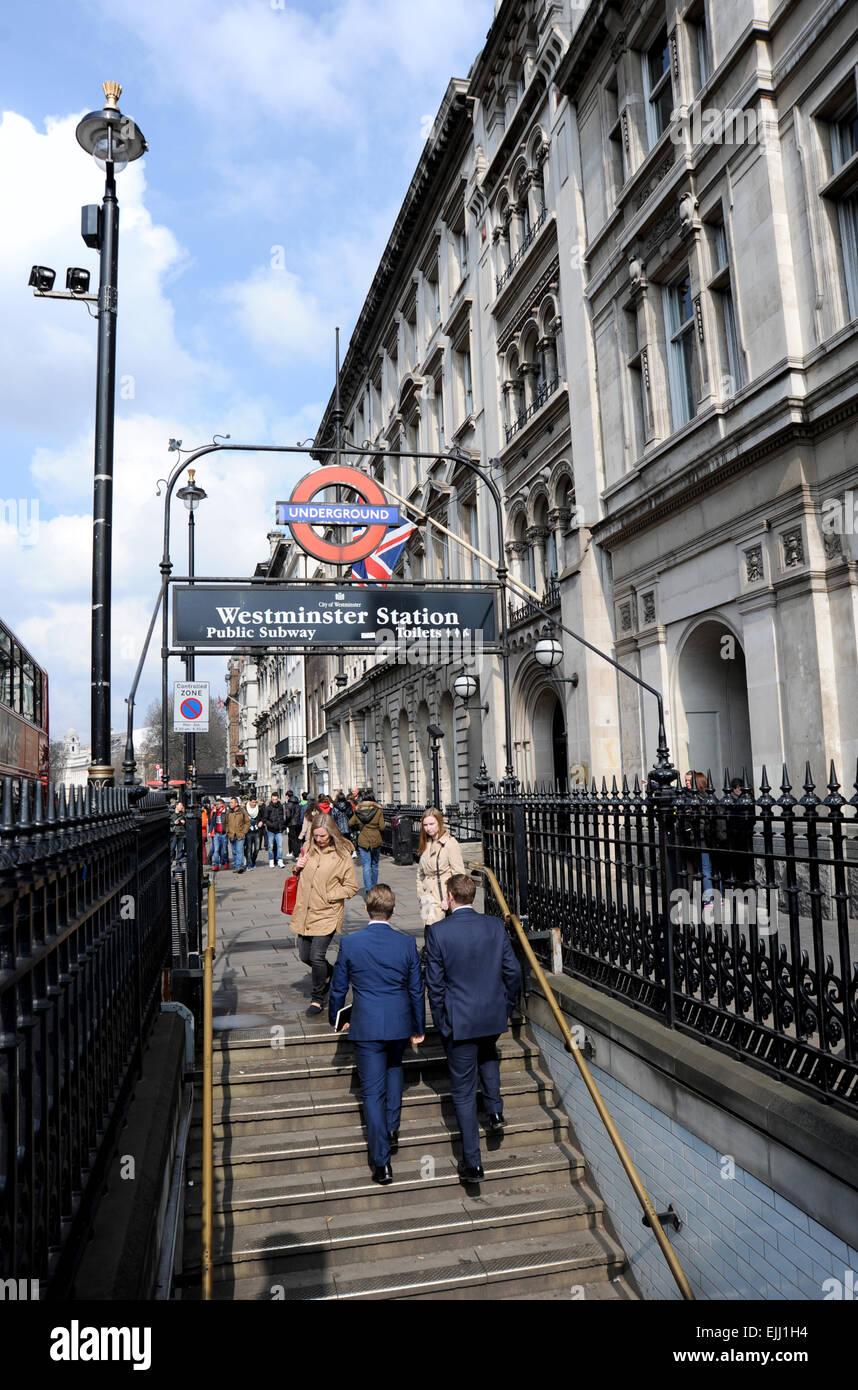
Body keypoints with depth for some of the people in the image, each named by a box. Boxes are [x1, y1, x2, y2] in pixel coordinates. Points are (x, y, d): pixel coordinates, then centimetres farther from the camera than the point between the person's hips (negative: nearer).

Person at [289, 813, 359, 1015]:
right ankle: (330, 973, 41)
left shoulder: (342, 855, -7)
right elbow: (300, 877, 22)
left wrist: (329, 896, -14)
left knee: (317, 956, -11)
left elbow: (351, 887, -4)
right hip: (305, 913, 6)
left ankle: (317, 999, 10)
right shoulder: (310, 851, 8)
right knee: (305, 956, 11)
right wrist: (298, 868, 0)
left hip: (326, 914, -6)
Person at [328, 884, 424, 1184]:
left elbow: (338, 988, 0)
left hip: (366, 1027, -2)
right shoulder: (407, 944, -7)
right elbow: (416, 990, 2)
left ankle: (381, 1162, 7)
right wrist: (419, 1028, 14)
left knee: (373, 1092, 5)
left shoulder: (350, 943, -10)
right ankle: (391, 1130, 28)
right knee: (393, 1068, 30)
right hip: (399, 1024, 2)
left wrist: (336, 1019, 18)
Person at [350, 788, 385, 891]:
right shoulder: (378, 810, -7)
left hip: (362, 841, 0)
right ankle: (374, 888, 24)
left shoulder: (358, 810, -3)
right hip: (376, 841, 0)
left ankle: (368, 889, -8)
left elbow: (350, 824, 4)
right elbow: (382, 827, -9)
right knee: (374, 865, 15)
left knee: (366, 866, 0)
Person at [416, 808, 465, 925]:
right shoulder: (426, 844, 14)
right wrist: (421, 896, 10)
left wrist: (448, 899, -12)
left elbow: (459, 875, -10)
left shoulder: (450, 843, -8)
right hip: (428, 899, 6)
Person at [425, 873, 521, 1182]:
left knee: (463, 1091, 9)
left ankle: (472, 1162, 11)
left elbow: (434, 982, -9)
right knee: (488, 1054, 36)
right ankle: (495, 1111, 24)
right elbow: (512, 971, 0)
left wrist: (441, 1021, 4)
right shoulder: (495, 926, -5)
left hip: (459, 1021, -3)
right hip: (493, 1016, 3)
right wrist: (507, 1006, 15)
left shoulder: (437, 931, -13)